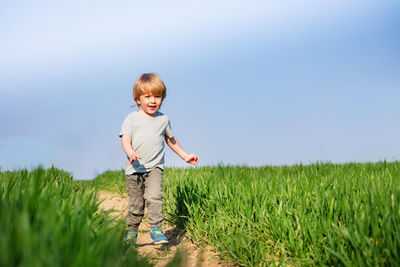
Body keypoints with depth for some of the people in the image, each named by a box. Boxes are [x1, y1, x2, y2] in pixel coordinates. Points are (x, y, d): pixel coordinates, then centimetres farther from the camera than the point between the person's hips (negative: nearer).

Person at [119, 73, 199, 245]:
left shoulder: (163, 120, 9)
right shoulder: (131, 119, 2)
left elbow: (170, 139, 24)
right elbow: (125, 139, -8)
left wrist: (185, 156, 25)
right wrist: (131, 153, -30)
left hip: (155, 168, 1)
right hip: (134, 169, 0)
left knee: (154, 197, -21)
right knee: (135, 204, 7)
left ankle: (156, 230, -16)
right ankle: (131, 232, 26)